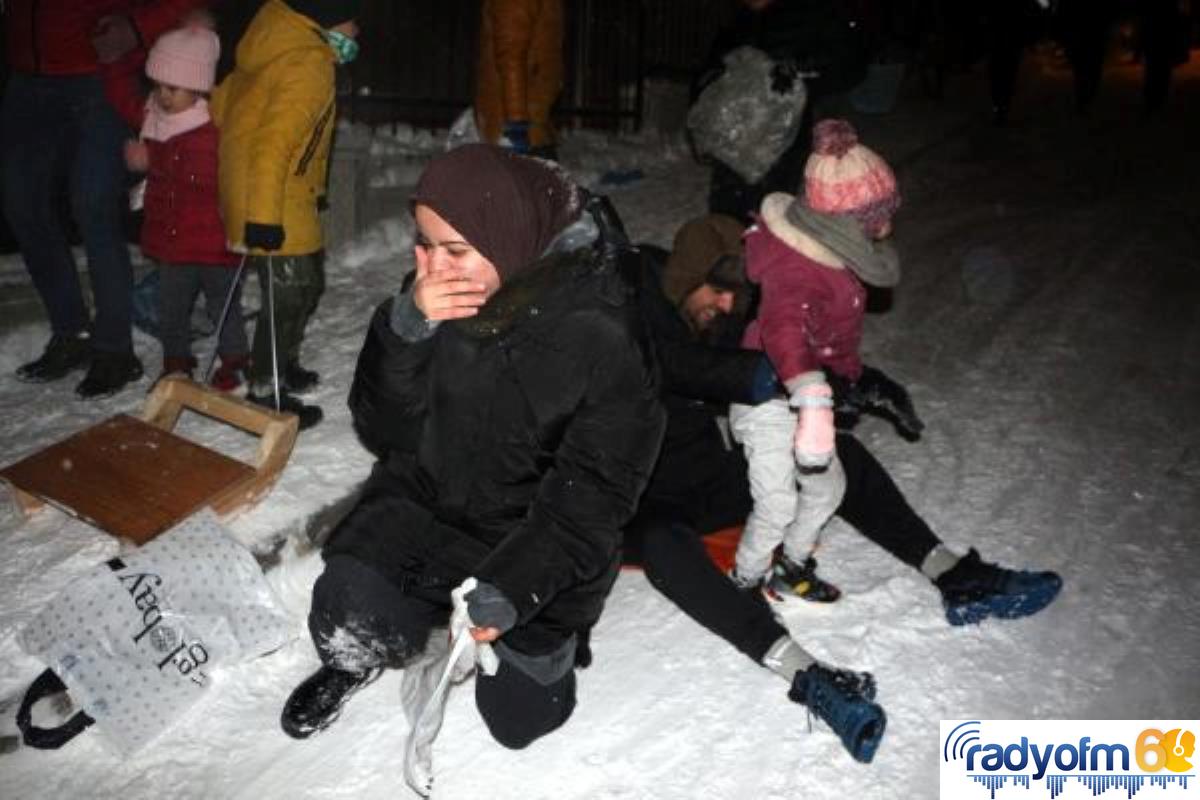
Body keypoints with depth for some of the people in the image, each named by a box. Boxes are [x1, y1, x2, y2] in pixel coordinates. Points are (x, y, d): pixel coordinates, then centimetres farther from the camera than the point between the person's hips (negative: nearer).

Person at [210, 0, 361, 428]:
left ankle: (281, 367, 36)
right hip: (280, 210, -10)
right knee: (290, 296, 0)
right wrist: (264, 217, -28)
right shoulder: (309, 64, -19)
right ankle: (266, 396, 10)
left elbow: (221, 104, 17)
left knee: (306, 285, 21)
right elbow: (274, 143, -28)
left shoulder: (278, 47, 10)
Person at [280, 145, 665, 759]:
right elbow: (384, 432, -11)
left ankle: (551, 634, 40)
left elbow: (594, 492, -20)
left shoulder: (602, 335, -25)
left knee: (519, 720, 8)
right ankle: (354, 659, 18)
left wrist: (514, 586, -33)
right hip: (424, 499, 3)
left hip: (533, 534, -2)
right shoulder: (438, 299, -13)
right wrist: (407, 328, -28)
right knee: (344, 615, -21)